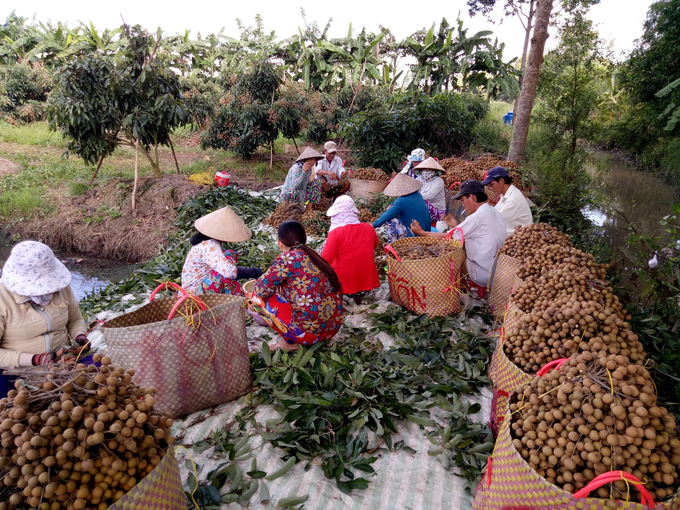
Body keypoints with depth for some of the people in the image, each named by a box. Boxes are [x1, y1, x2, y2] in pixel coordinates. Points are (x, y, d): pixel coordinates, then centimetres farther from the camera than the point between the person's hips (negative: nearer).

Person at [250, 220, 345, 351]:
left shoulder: (286, 259, -10)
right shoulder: (312, 256, 13)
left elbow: (261, 289, -11)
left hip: (311, 331, -8)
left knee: (259, 296, 2)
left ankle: (290, 341, 3)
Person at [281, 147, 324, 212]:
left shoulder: (309, 169, 1)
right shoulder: (296, 168, -24)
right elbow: (294, 186, -35)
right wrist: (303, 172, -40)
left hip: (301, 194, 8)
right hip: (288, 195, -8)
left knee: (317, 181, 6)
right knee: (295, 192, -40)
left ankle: (309, 208, 2)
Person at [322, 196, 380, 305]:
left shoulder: (336, 232, -17)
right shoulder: (368, 228, -3)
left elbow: (325, 260, -16)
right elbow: (375, 245, 18)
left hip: (344, 285, -3)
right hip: (367, 284, 3)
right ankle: (358, 296, 24)